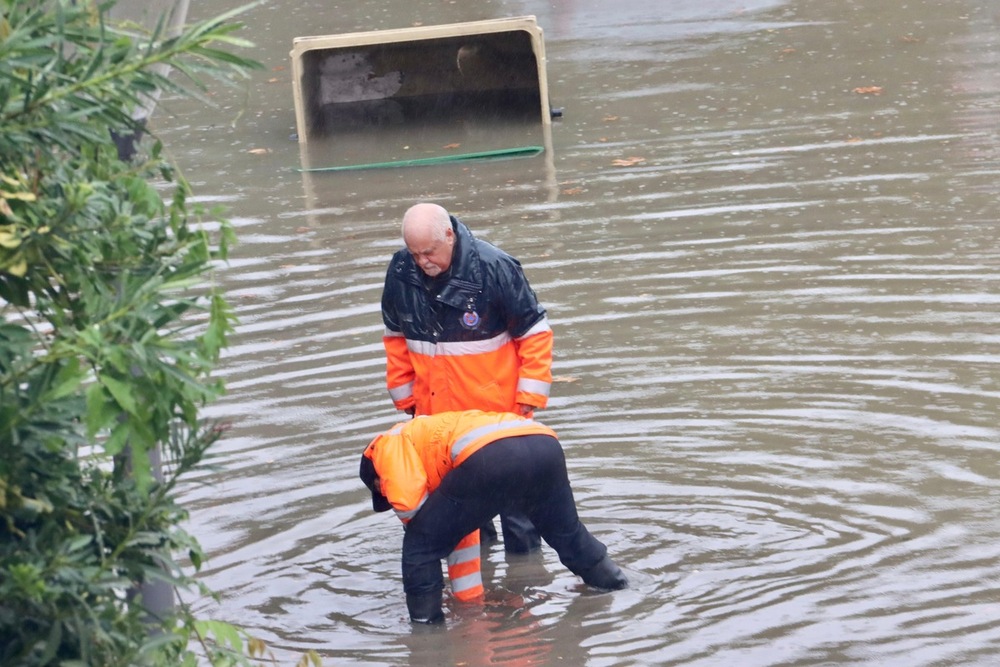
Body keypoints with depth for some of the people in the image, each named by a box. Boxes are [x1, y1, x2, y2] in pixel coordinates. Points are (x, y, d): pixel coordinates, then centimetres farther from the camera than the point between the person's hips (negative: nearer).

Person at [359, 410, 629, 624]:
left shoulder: (390, 444, 23)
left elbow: (409, 502, 1)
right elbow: (462, 535, 47)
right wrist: (470, 600, 53)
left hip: (488, 456, -8)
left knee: (421, 544, 12)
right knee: (567, 531, 37)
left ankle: (425, 627, 17)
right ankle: (612, 581, 55)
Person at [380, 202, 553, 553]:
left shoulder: (494, 267, -18)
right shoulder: (400, 272, -5)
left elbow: (534, 333, -11)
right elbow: (396, 337, 10)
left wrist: (529, 397, -11)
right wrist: (405, 397, 11)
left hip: (496, 407, -4)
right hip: (436, 411, 4)